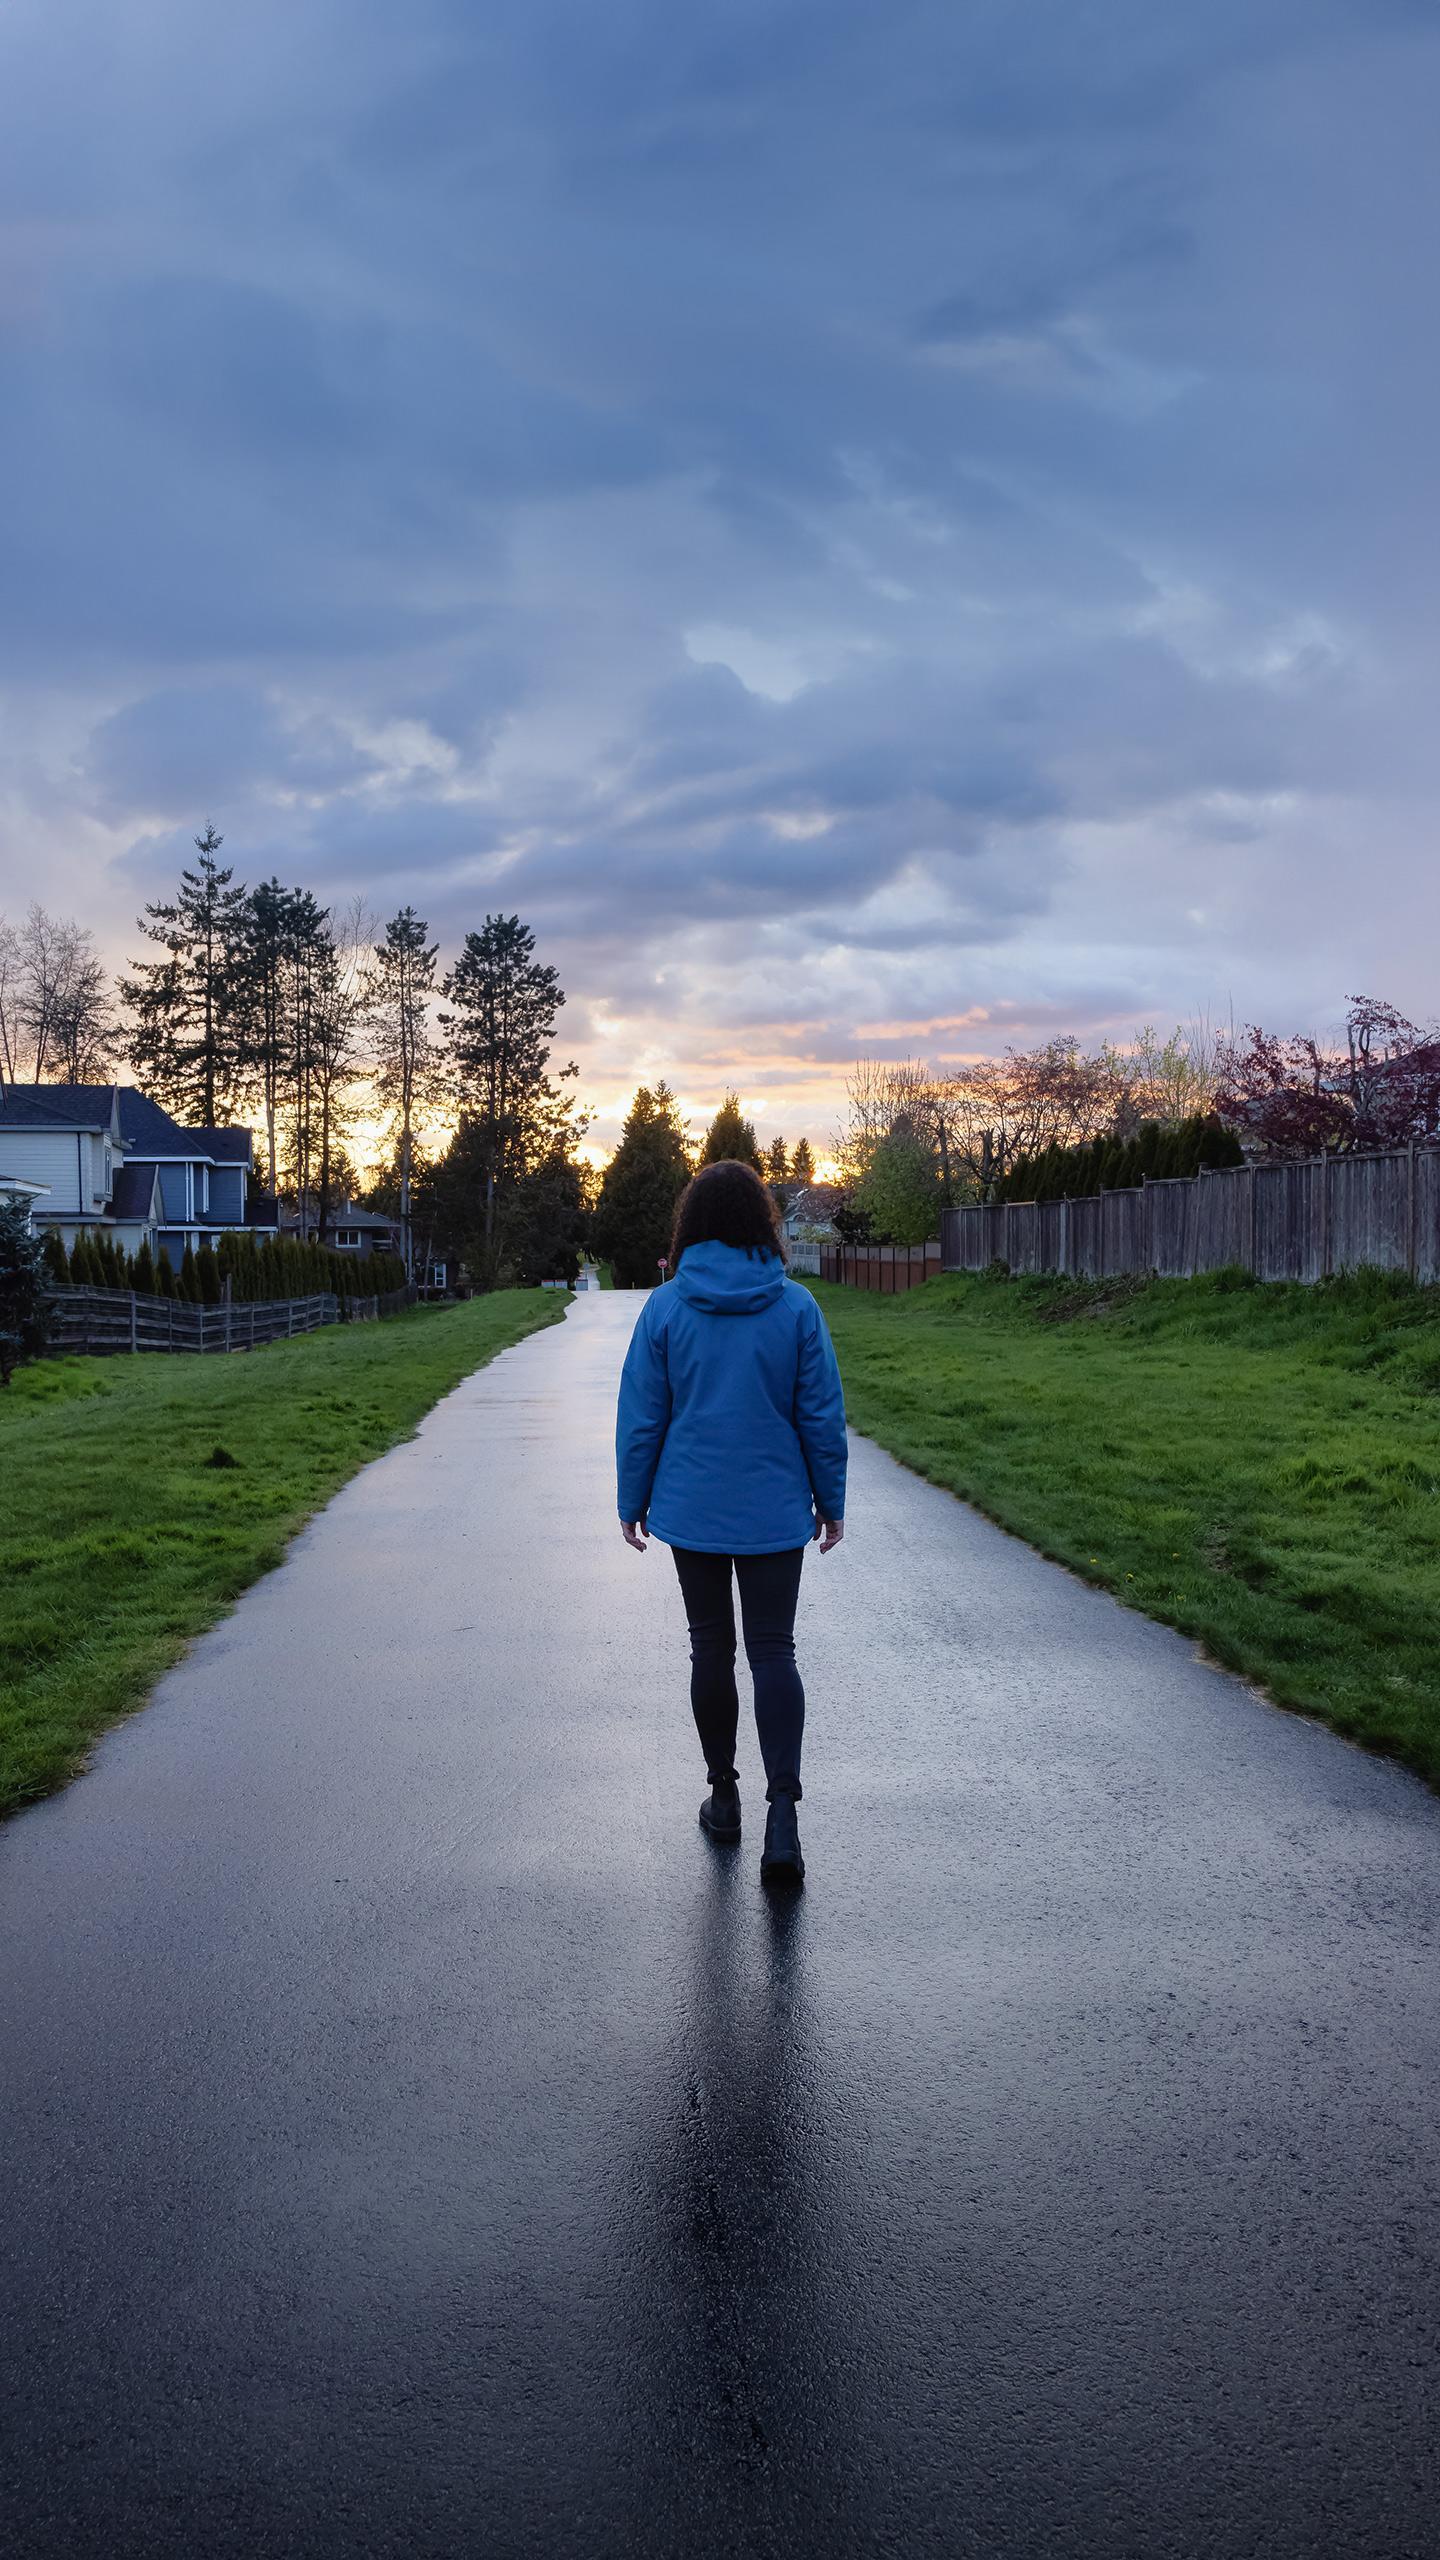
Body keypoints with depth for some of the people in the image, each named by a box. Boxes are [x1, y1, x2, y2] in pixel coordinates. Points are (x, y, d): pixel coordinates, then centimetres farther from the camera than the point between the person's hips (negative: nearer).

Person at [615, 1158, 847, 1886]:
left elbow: (641, 1416, -3)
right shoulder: (796, 1306, -6)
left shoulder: (665, 1307, -7)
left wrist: (632, 1501, 8)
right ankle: (782, 1810, -9)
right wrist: (831, 1500, 8)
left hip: (691, 1510, 0)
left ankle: (724, 1796, 26)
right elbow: (822, 1414, -2)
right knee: (773, 1650, 4)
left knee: (710, 1646, 14)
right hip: (774, 1511, 0)